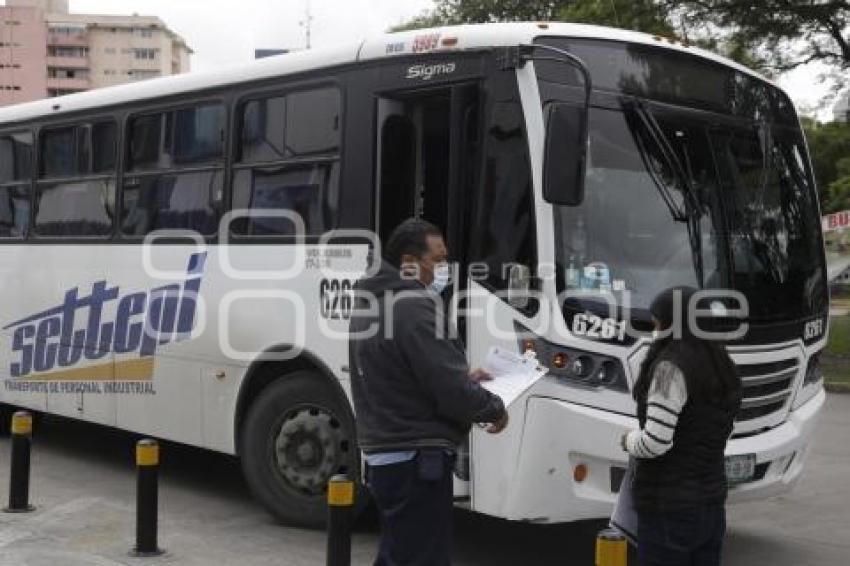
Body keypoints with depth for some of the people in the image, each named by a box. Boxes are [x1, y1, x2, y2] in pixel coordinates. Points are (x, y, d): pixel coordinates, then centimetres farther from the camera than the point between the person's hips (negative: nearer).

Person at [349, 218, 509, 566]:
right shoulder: (413, 307, -20)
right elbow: (450, 392, -21)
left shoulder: (373, 303, 12)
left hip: (384, 457, 10)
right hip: (417, 462, -10)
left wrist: (463, 378, 16)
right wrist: (495, 407, -3)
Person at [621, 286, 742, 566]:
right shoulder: (721, 366, 9)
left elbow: (655, 443, -23)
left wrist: (629, 440, -2)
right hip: (712, 503, 8)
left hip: (670, 510, -8)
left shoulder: (671, 367, -17)